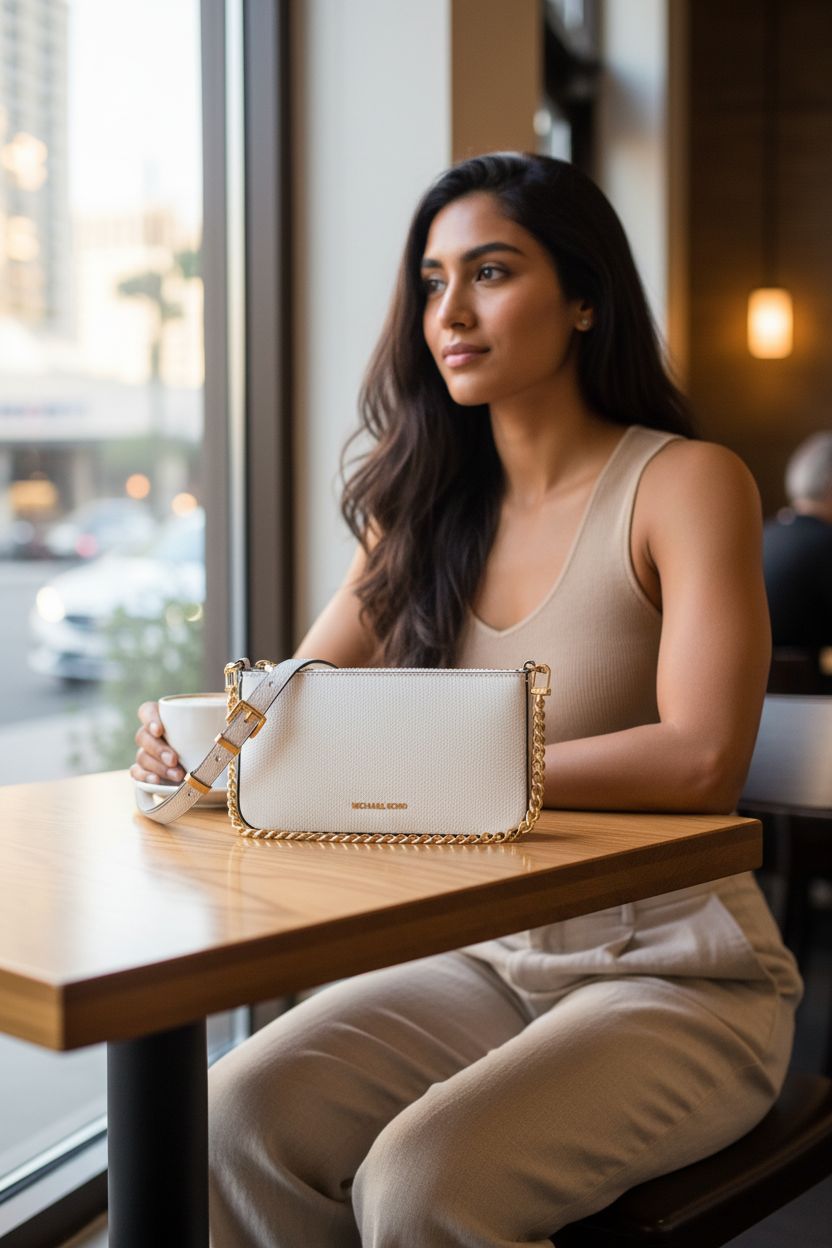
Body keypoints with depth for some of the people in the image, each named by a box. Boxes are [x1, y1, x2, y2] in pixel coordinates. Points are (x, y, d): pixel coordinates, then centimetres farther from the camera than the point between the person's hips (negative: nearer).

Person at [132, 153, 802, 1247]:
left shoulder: (687, 483, -10)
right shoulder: (428, 510, 8)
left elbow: (701, 763, -22)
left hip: (677, 980, -4)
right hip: (485, 960, 5)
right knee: (238, 1117, -19)